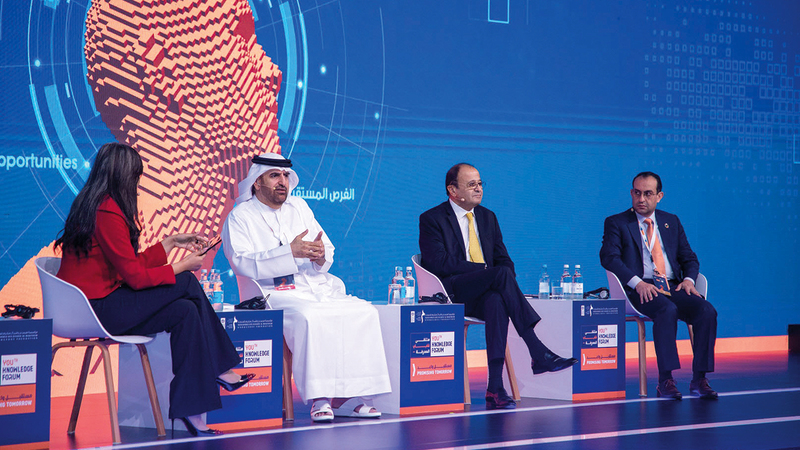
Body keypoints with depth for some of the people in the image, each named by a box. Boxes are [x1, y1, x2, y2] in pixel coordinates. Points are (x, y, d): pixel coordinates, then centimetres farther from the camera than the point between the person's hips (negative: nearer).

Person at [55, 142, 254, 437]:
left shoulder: (97, 205, 14)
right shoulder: (109, 213, -18)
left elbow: (133, 263, 16)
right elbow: (136, 277, -17)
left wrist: (172, 242, 20)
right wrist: (183, 266, -4)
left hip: (90, 305, 10)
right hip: (98, 308, -10)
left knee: (186, 311, -1)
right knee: (187, 284, -9)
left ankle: (188, 411, -5)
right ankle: (219, 370, 1)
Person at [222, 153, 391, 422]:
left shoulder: (299, 208, 20)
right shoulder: (240, 217, 3)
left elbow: (328, 252, 16)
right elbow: (242, 263, -14)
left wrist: (321, 256, -10)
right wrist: (290, 252, -23)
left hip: (317, 288, 6)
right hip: (275, 294, -6)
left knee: (364, 312, -18)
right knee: (309, 317, -37)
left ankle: (348, 396, -17)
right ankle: (320, 399, -30)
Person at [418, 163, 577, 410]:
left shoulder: (488, 217, 20)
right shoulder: (432, 219, 2)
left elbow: (504, 260, 17)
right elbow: (438, 263, -12)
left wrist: (504, 280, -8)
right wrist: (483, 269, -16)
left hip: (485, 294, 4)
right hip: (452, 294, -4)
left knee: (496, 302, -36)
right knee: (501, 274, -32)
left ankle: (495, 388, -44)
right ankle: (538, 353, -35)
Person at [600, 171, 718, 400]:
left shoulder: (671, 222, 22)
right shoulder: (616, 223, 9)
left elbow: (689, 258, 20)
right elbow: (609, 257, -6)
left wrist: (688, 279, -3)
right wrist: (637, 282, -21)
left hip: (673, 288, 4)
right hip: (640, 291, -4)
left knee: (707, 311, -24)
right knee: (667, 310, -36)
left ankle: (699, 380, -22)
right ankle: (665, 380, -33)